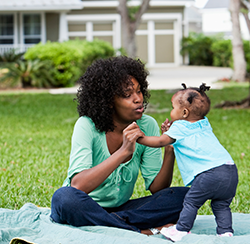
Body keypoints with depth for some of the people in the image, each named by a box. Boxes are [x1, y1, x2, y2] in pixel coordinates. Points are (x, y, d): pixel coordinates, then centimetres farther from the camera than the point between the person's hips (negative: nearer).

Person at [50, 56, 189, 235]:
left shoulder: (147, 126, -4)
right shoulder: (87, 126, -18)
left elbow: (156, 187, -6)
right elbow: (78, 186, -32)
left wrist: (170, 152, -23)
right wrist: (123, 151, -37)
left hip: (120, 208, 4)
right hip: (85, 209, -4)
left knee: (184, 196, -16)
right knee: (65, 197, -39)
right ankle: (145, 233, -31)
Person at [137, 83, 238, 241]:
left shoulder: (179, 127, 5)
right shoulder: (205, 124, 28)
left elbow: (161, 141, 5)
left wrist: (140, 138, 16)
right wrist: (170, 131, 32)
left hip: (210, 172, -7)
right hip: (232, 170, 7)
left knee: (191, 201, 4)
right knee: (221, 205, 17)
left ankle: (181, 231, 8)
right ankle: (226, 232, 10)